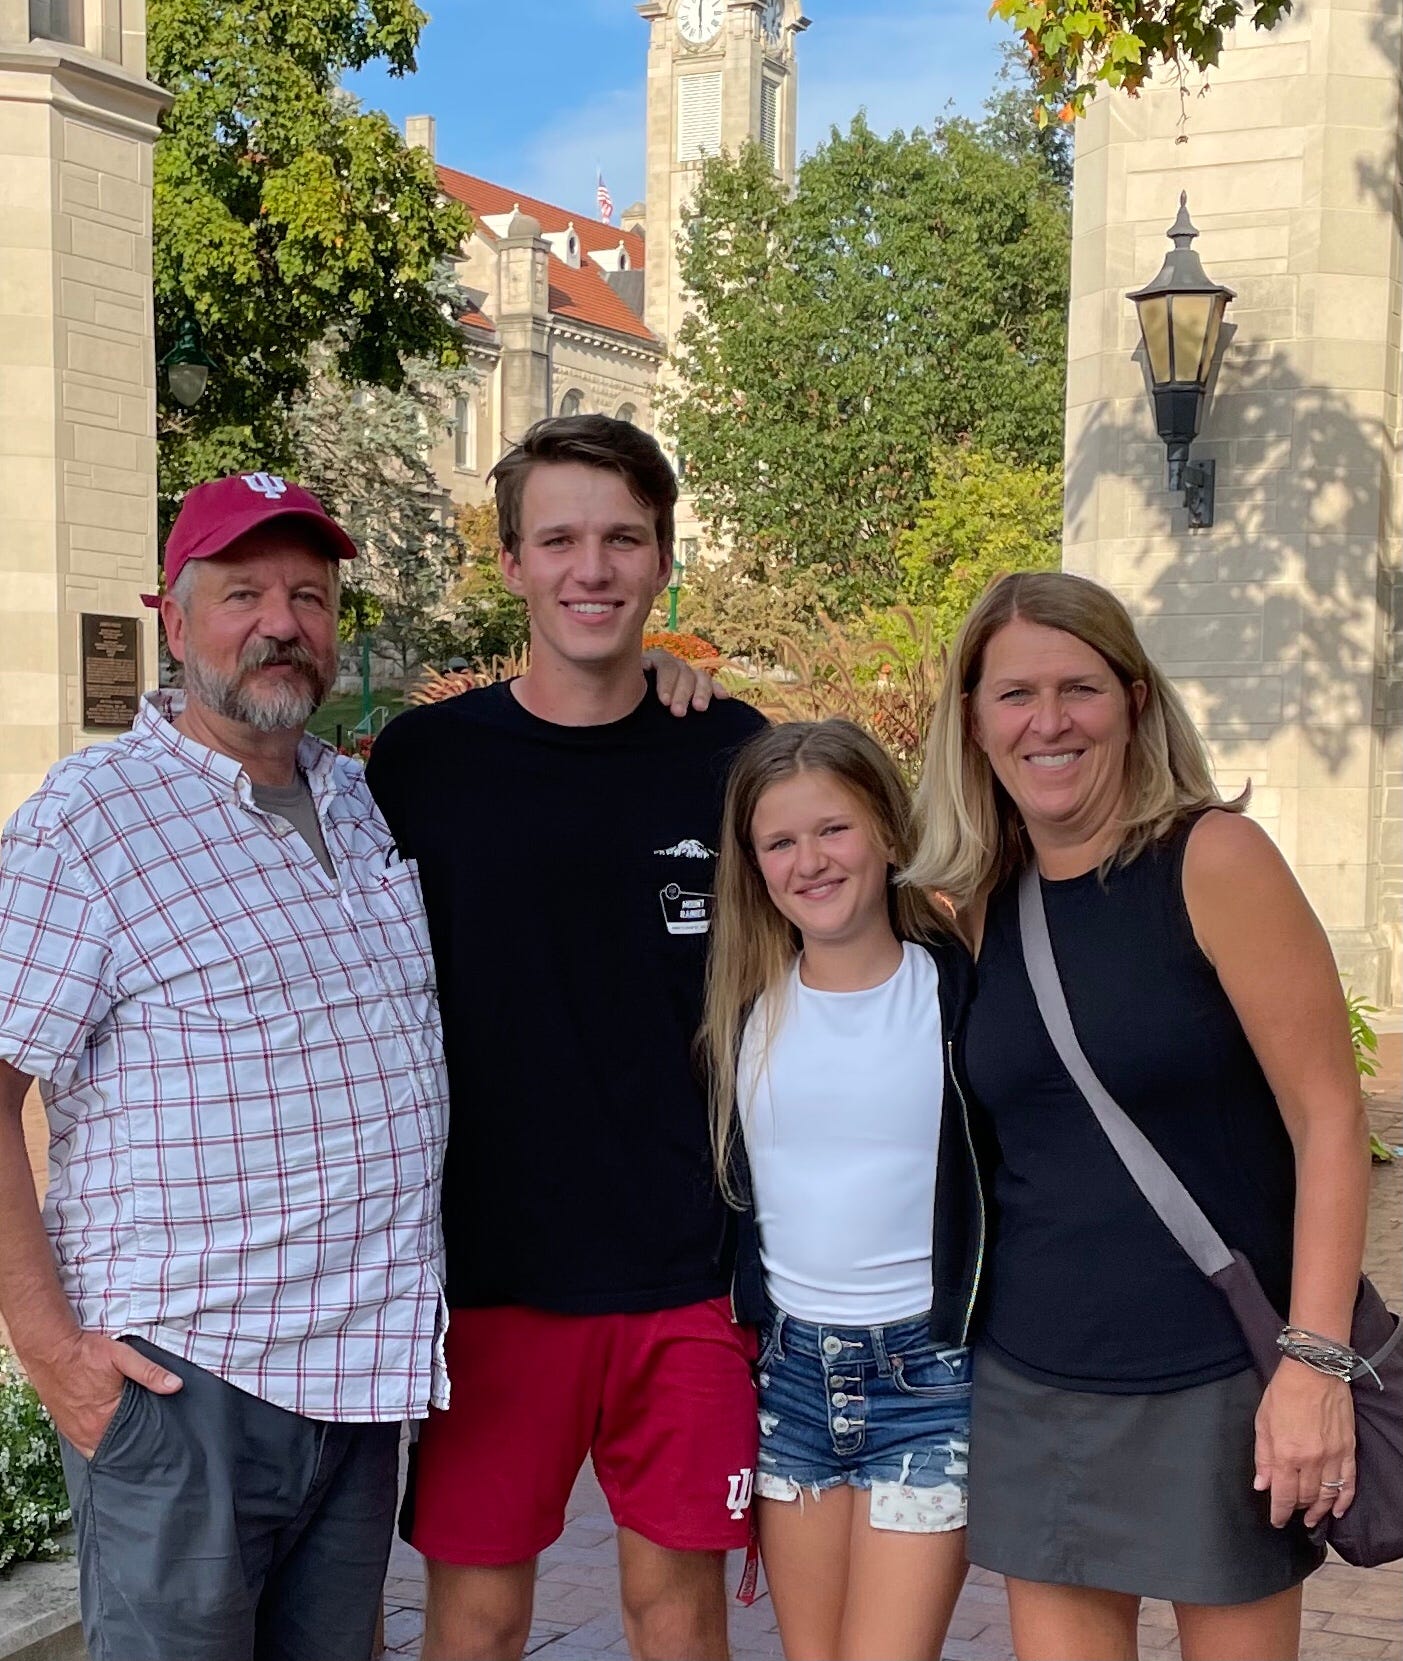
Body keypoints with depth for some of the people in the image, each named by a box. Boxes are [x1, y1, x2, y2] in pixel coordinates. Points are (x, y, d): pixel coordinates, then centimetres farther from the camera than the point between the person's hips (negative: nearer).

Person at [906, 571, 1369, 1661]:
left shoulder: (1213, 859, -10)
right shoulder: (980, 906, 5)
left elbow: (1328, 1114, -12)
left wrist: (1314, 1362, -17)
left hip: (1216, 1379, -4)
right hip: (1033, 1384, 4)